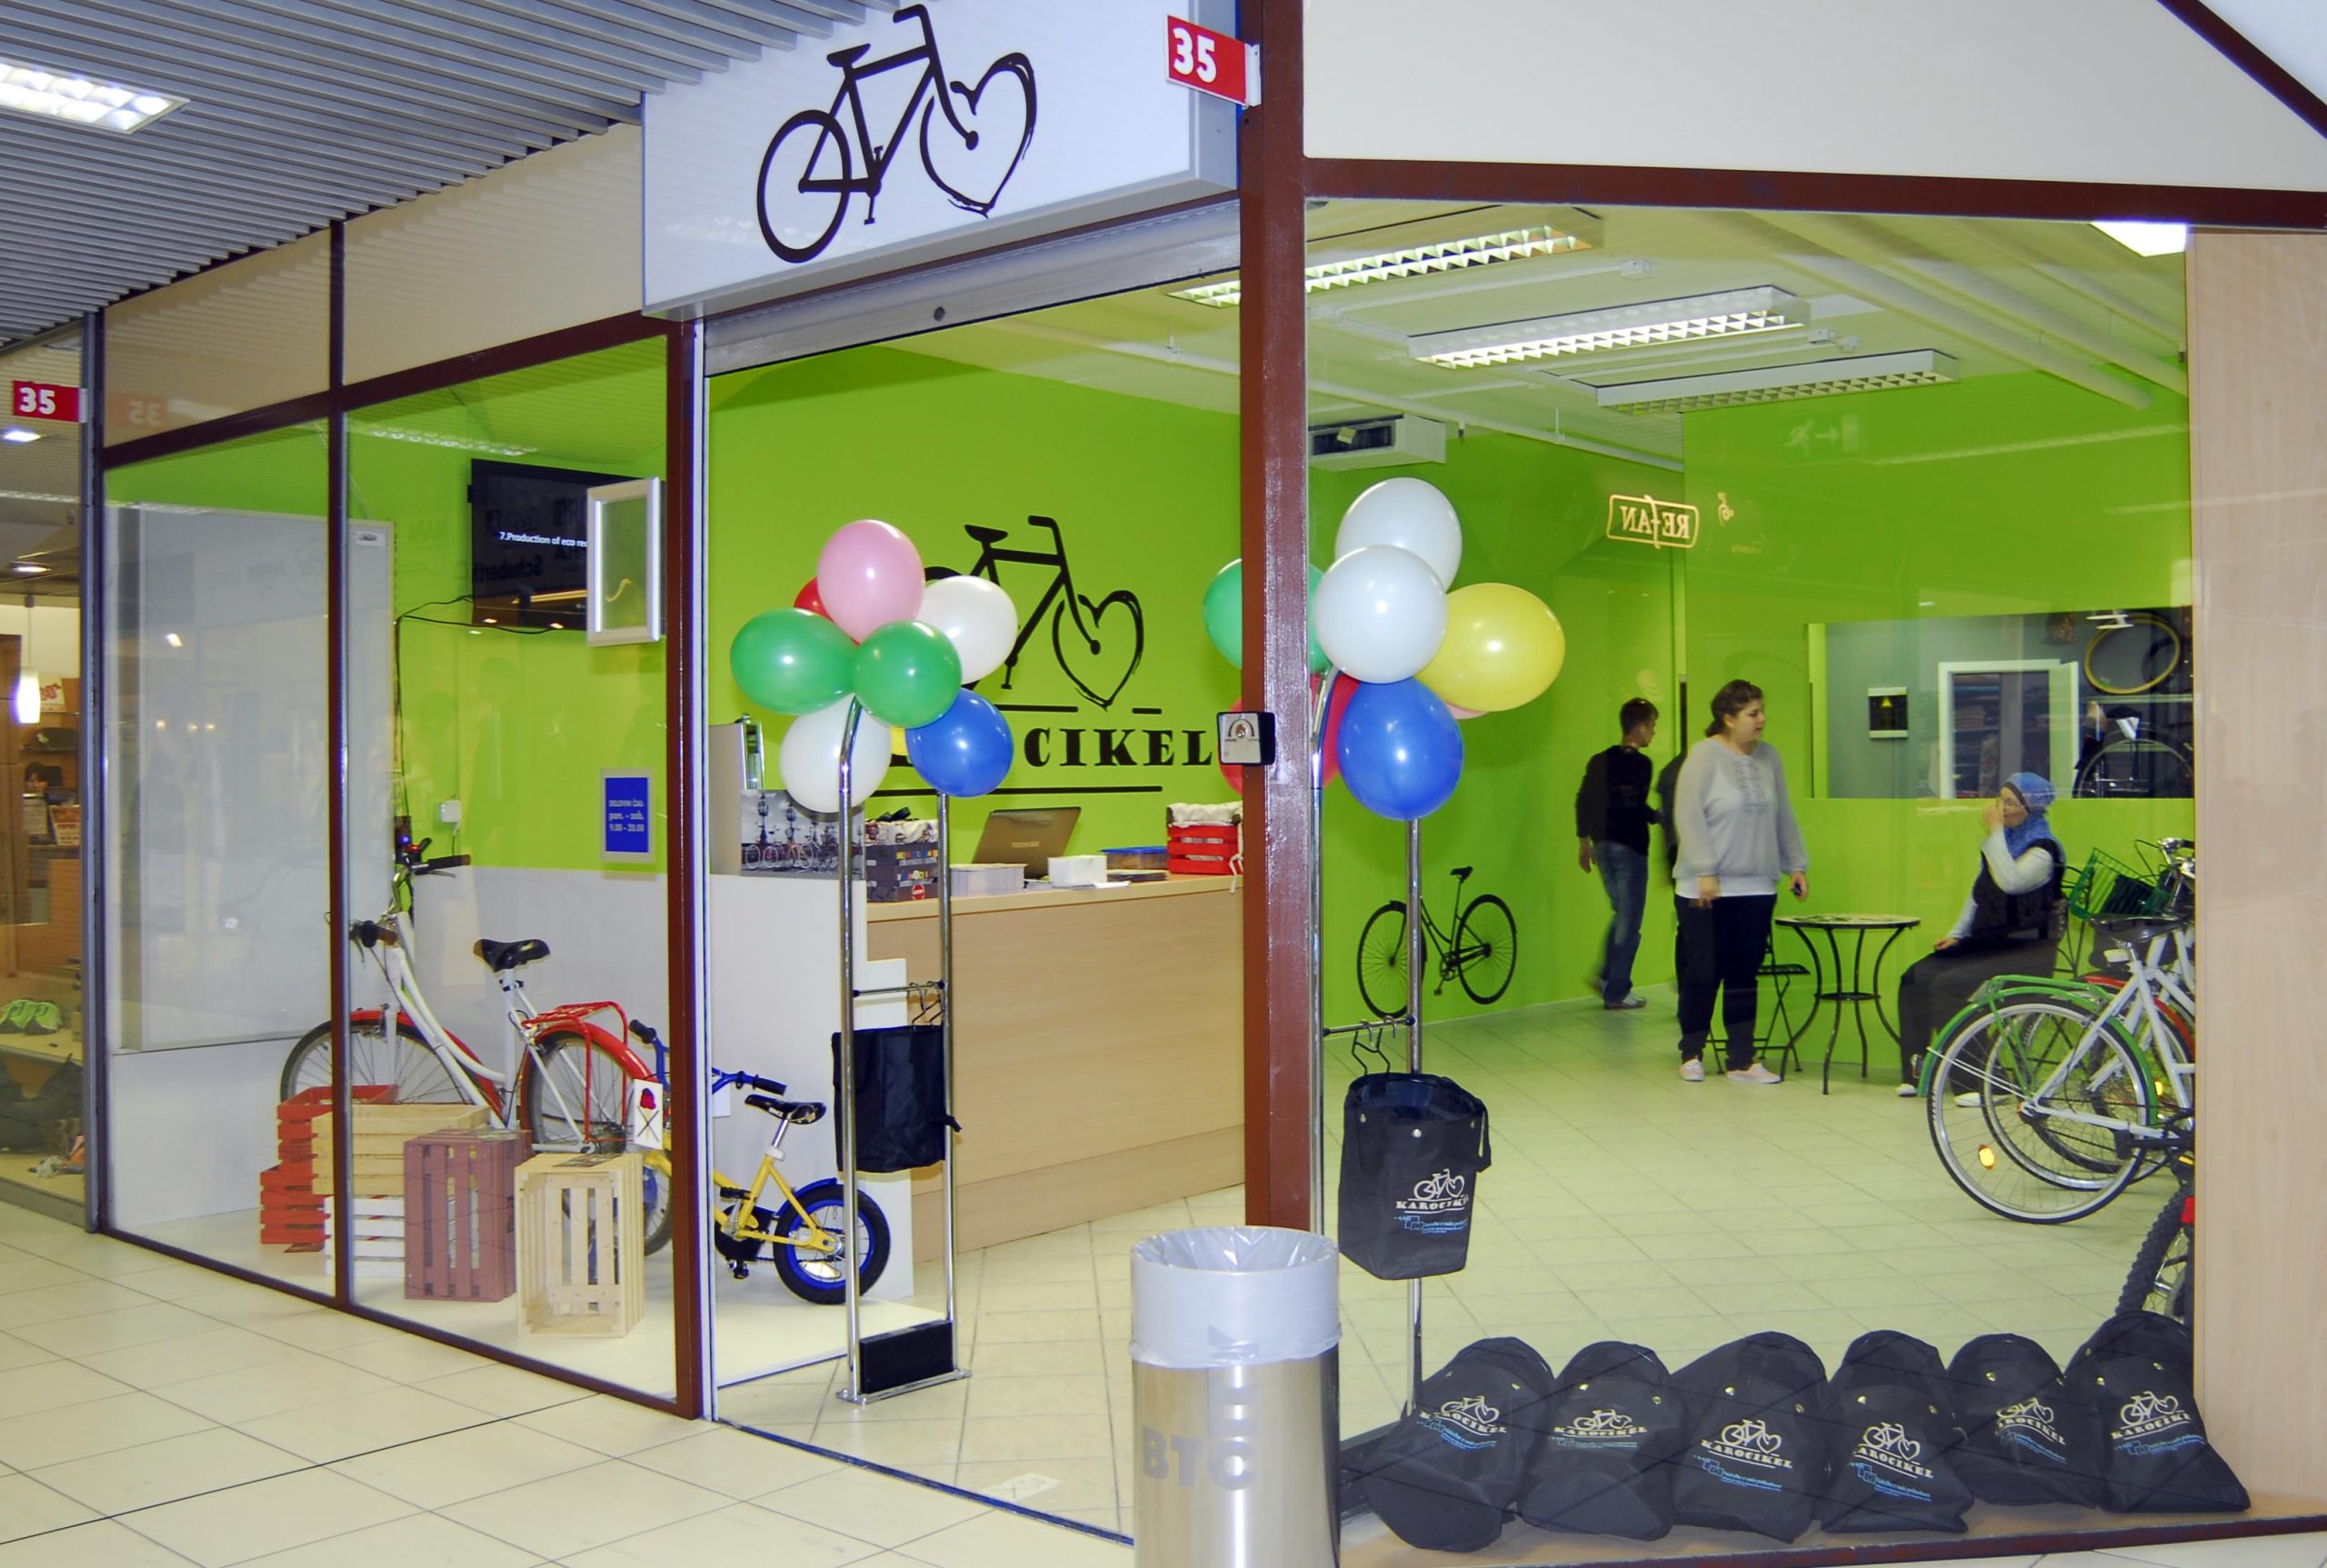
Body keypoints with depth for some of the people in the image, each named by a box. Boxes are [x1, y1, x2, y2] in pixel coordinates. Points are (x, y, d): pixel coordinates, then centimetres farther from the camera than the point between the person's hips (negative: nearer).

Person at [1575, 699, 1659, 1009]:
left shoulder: (1600, 760, 8)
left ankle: (1607, 978, 18)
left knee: (1620, 914, 21)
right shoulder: (1640, 764, -13)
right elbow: (1639, 809, -19)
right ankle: (1616, 993, 5)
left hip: (1602, 844, 7)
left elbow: (1583, 800, 10)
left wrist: (1584, 841, 18)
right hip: (1630, 848, -7)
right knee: (1629, 923, 2)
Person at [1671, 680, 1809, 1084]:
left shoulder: (1768, 756, 9)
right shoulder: (1705, 755, -8)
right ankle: (1691, 1055, 18)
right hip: (1705, 890, -5)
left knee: (1744, 976, 6)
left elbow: (1783, 816, 16)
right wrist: (1705, 871, -17)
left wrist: (1796, 864, 13)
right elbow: (1689, 815, -13)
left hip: (1756, 888, 5)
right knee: (1703, 973, 2)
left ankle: (1742, 1062, 11)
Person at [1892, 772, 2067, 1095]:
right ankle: (1916, 1069, -4)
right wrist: (1957, 934, 10)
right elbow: (1978, 893, 20)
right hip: (1988, 942, 8)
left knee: (1949, 984, -26)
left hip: (2026, 951, -8)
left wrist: (1995, 832, -24)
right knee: (1916, 977, -7)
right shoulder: (2003, 840, 13)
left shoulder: (2043, 850, -11)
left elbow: (2010, 882, -30)